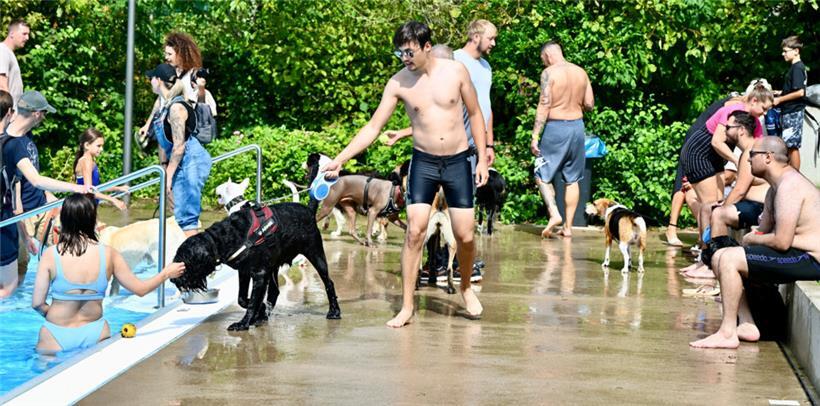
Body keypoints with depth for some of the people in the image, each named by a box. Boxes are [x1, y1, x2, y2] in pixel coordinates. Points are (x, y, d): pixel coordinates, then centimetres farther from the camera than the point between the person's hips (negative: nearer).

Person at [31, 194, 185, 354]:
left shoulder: (51, 254, -9)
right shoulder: (108, 254, -5)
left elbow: (37, 303, -8)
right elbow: (140, 289, 3)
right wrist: (167, 273, 20)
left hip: (57, 335, -1)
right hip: (95, 333, 1)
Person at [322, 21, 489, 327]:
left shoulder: (455, 71, -7)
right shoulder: (398, 83, -6)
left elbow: (475, 114, 4)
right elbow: (373, 127, -4)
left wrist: (482, 158, 0)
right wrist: (340, 160, -13)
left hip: (458, 162, 0)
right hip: (423, 162, 0)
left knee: (465, 236, -1)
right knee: (414, 231, -11)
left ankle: (466, 287, 28)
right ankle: (407, 306, -4)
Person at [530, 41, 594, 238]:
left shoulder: (549, 73, -10)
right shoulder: (581, 72, 6)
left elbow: (544, 105, -15)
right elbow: (589, 104, 8)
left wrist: (535, 136, -14)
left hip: (556, 127, -5)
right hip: (577, 125, 5)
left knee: (542, 176, 6)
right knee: (572, 179, 11)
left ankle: (554, 214, -13)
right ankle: (568, 226, 12)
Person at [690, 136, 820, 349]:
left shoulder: (789, 186, -19)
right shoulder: (776, 187, 16)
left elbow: (782, 241, -25)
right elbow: (764, 230, 20)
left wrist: (751, 239, -7)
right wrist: (752, 238, -2)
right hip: (800, 258, 11)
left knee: (728, 259, -21)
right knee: (721, 257, 11)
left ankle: (727, 334, -18)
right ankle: (746, 325, 6)